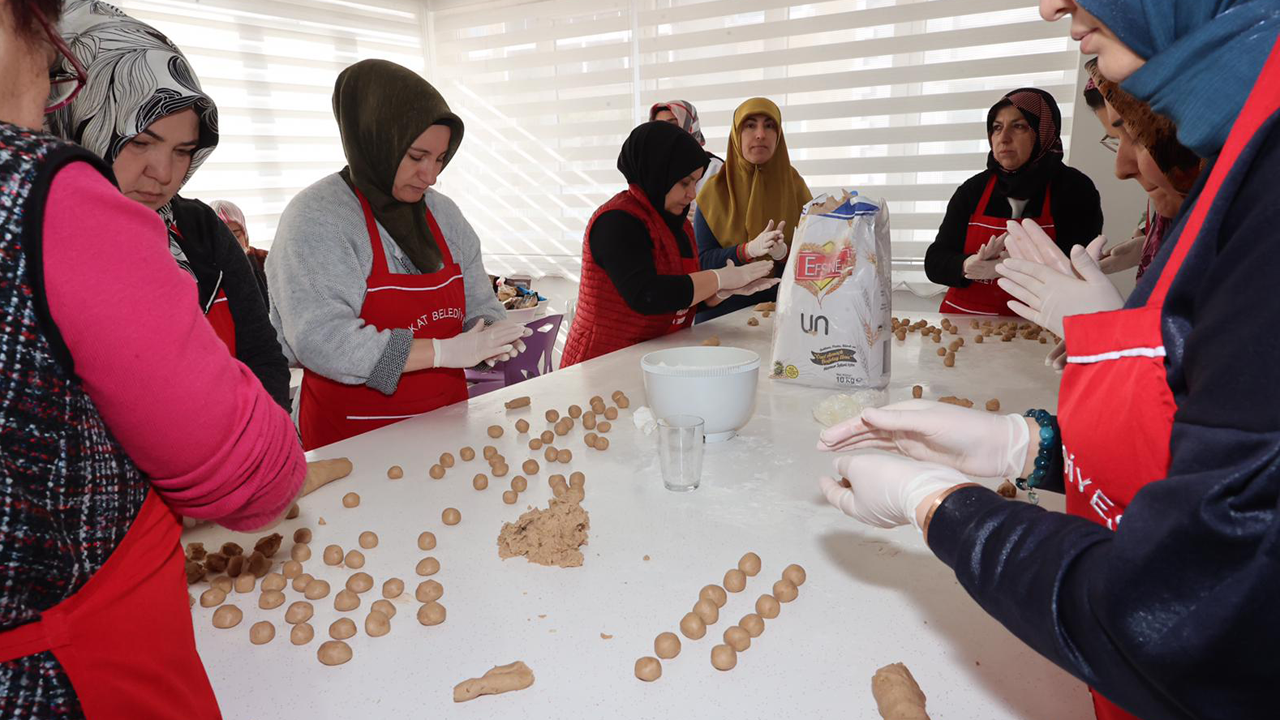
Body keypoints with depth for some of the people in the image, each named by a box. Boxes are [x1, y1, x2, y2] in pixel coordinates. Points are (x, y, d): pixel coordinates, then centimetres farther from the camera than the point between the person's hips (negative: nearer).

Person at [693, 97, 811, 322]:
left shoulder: (795, 186, 3)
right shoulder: (714, 190, 0)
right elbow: (701, 260, -4)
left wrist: (784, 252, -20)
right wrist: (749, 249, -20)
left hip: (782, 306, 1)